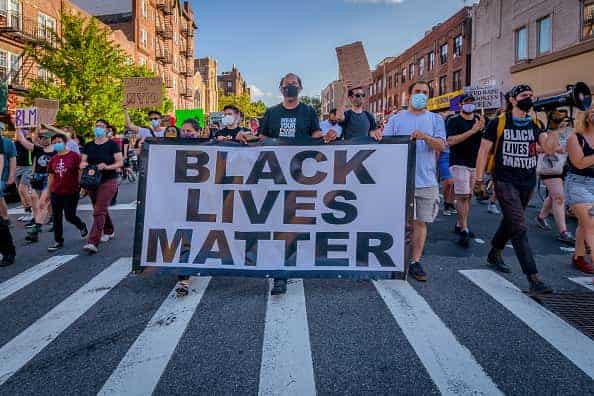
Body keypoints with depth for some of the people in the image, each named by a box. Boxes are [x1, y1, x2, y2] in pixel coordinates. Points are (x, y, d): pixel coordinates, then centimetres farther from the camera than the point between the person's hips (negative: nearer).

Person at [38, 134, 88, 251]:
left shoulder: (74, 156, -7)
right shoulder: (53, 159, 7)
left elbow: (80, 173, -6)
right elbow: (51, 177, 13)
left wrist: (81, 187, -11)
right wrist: (48, 192, 15)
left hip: (71, 193, -5)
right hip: (56, 193, 5)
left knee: (70, 216, -1)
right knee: (57, 218, 8)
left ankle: (82, 226, 32)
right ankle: (58, 242, 19)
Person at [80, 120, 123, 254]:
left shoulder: (112, 144, -3)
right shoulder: (89, 146, 11)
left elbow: (120, 162, -7)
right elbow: (83, 162, 12)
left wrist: (107, 167, -24)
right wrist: (83, 164, -12)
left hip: (108, 181, -6)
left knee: (99, 211, -14)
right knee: (101, 209, 19)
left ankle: (93, 242, -18)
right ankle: (109, 231, 41)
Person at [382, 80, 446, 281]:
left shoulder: (436, 119, 9)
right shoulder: (396, 119, 6)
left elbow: (441, 146, -2)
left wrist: (425, 137, -20)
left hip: (427, 180, 2)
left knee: (421, 222, 6)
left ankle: (415, 262, 16)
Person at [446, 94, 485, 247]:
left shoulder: (479, 120, 14)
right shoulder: (453, 121, -2)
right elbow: (450, 141, -17)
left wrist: (482, 129, -9)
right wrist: (472, 131, -21)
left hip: (475, 164, 6)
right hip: (459, 163, -6)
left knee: (468, 196, 10)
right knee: (462, 196, -12)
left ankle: (459, 224, 21)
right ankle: (464, 231, -11)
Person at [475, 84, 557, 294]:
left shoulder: (535, 125, 8)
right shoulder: (498, 123, -4)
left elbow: (549, 147, -5)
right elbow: (484, 151, -2)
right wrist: (479, 179, -4)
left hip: (528, 182, 5)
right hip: (505, 181, -5)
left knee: (510, 221, 19)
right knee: (519, 227, -12)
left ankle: (494, 255, 41)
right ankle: (533, 278, -13)